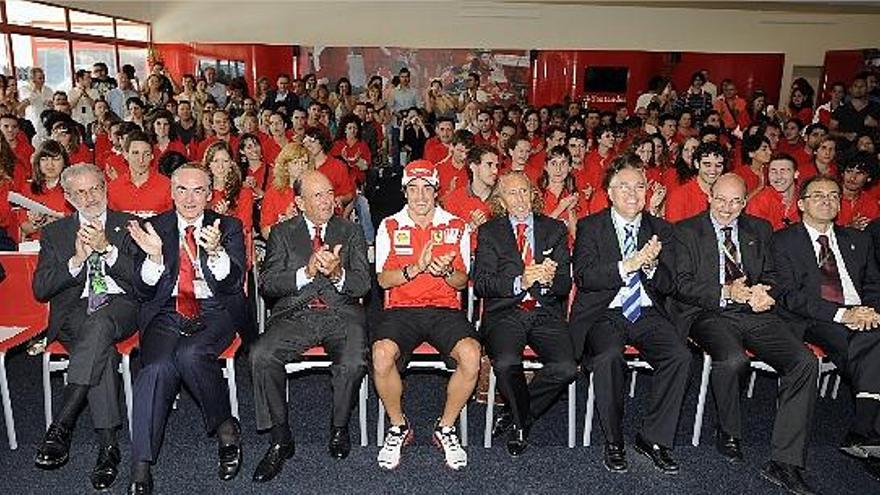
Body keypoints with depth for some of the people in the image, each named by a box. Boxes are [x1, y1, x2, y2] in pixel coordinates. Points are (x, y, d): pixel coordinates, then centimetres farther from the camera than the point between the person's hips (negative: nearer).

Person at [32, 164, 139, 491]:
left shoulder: (129, 225, 16)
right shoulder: (55, 233, 19)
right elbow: (41, 290, 8)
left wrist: (107, 248, -10)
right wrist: (77, 259, -8)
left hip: (121, 307, -1)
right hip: (74, 311, 1)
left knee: (99, 324, -38)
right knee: (102, 348, -34)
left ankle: (61, 427, -36)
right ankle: (108, 446, -34)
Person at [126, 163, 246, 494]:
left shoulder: (229, 227, 7)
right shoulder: (154, 228, 10)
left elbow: (233, 285, -5)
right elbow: (143, 292, 4)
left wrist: (216, 252, -24)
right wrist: (155, 256, -15)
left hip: (214, 312, -1)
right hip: (166, 312, 1)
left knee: (190, 353, -32)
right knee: (158, 367, -28)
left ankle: (225, 426, -10)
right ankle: (141, 468, -21)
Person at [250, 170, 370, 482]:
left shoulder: (351, 232, 13)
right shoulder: (282, 233, 12)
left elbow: (363, 284, 3)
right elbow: (267, 285, 1)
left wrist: (338, 274, -17)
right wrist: (306, 272, -14)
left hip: (341, 315, 0)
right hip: (294, 315, 1)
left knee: (353, 364, -29)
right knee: (261, 357, -26)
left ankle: (339, 428, 2)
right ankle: (280, 439, -6)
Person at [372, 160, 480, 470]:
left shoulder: (457, 227, 10)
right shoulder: (390, 226, 10)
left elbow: (463, 281, 8)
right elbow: (384, 280, 1)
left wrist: (445, 271, -15)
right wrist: (416, 268, -16)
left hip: (445, 308, 1)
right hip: (401, 308, 0)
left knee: (471, 355, -29)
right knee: (382, 354, -31)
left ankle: (446, 428, -3)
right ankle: (398, 427, -2)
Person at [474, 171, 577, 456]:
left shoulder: (555, 229, 16)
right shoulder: (489, 232, 11)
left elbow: (565, 284, 8)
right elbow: (480, 284, -2)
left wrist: (550, 280, -16)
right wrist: (519, 282, -17)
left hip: (546, 313, 2)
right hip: (505, 313, -2)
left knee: (566, 368, -23)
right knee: (506, 363, -30)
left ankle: (513, 416, 3)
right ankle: (522, 422, 3)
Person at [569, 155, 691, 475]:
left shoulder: (661, 229, 13)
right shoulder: (590, 227, 4)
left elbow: (669, 286, 7)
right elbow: (583, 277, -10)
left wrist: (650, 265, -15)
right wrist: (628, 265, -21)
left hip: (647, 314, 3)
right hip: (603, 314, -3)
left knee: (680, 356, -23)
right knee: (609, 357, -32)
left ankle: (654, 439, -4)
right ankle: (613, 442, -10)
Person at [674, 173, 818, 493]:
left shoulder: (760, 230, 19)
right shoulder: (686, 231, 5)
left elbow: (773, 277, 17)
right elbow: (683, 284, -3)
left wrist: (765, 292, -7)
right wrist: (726, 293, -17)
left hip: (756, 314, 4)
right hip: (709, 314, -4)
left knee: (805, 362, -20)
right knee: (733, 360, -34)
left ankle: (784, 463, -14)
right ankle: (728, 434, -3)